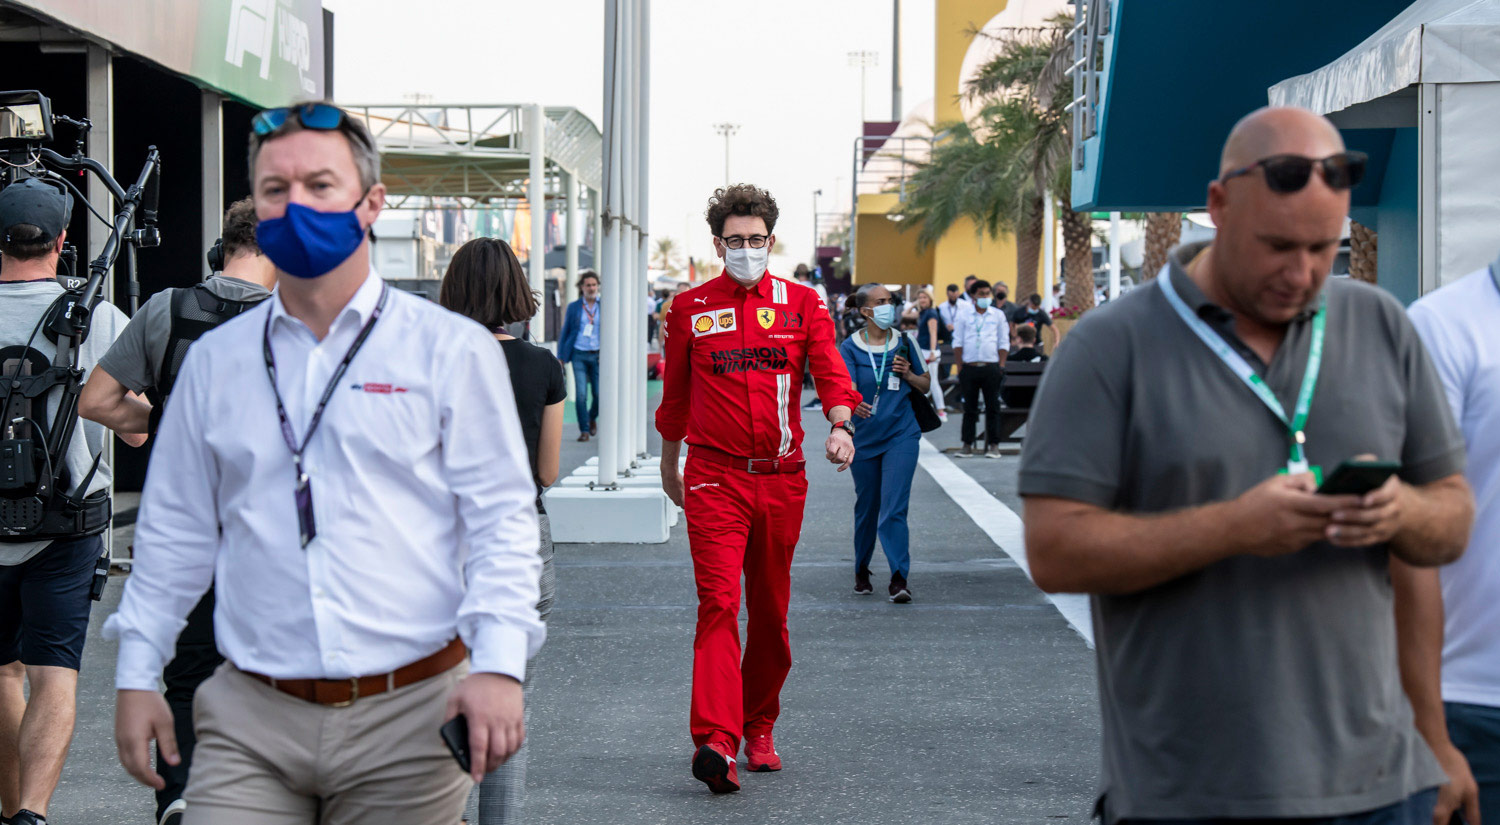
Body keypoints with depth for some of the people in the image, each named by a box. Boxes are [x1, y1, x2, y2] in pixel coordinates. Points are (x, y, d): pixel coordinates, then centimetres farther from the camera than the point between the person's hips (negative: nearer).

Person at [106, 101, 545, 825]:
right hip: (249, 719, 2)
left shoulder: (452, 350, 2)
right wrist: (137, 675, 13)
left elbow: (501, 517, -1)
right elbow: (175, 532, 18)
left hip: (409, 718, -2)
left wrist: (499, 664, -13)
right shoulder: (214, 361, 12)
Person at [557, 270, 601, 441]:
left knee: (599, 393, -4)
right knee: (581, 394, -8)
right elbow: (565, 332, 10)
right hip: (579, 355, 0)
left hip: (598, 355, 0)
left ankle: (592, 418, 27)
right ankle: (584, 430, 2)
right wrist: (560, 357, 5)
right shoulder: (573, 307, 6)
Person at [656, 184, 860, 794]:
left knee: (770, 611, 11)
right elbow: (675, 394, 17)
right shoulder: (691, 308, 6)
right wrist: (668, 465, 23)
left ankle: (758, 729, 28)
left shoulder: (802, 304, 7)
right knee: (718, 602, -16)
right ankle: (715, 743, -24)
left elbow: (830, 372, -5)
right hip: (714, 476, -2)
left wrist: (840, 426, -24)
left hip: (781, 478, 2)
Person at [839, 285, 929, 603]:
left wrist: (908, 375, -6)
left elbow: (925, 385, 16)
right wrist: (853, 405, -40)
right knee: (866, 508, 10)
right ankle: (862, 571, 30)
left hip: (901, 436, 0)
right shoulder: (850, 348, -2)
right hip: (864, 438, 0)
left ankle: (899, 578, -15)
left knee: (894, 508, -12)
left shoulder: (902, 343, 5)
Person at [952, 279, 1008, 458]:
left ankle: (993, 445, 3)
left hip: (991, 367, 0)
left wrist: (1001, 366, 0)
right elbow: (957, 343, 10)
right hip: (969, 367, 0)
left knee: (992, 407, 0)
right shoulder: (965, 317, 9)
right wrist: (960, 368, 1)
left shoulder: (998, 316, 9)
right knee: (969, 407, 3)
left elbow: (1004, 343, 10)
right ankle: (967, 444, 7)